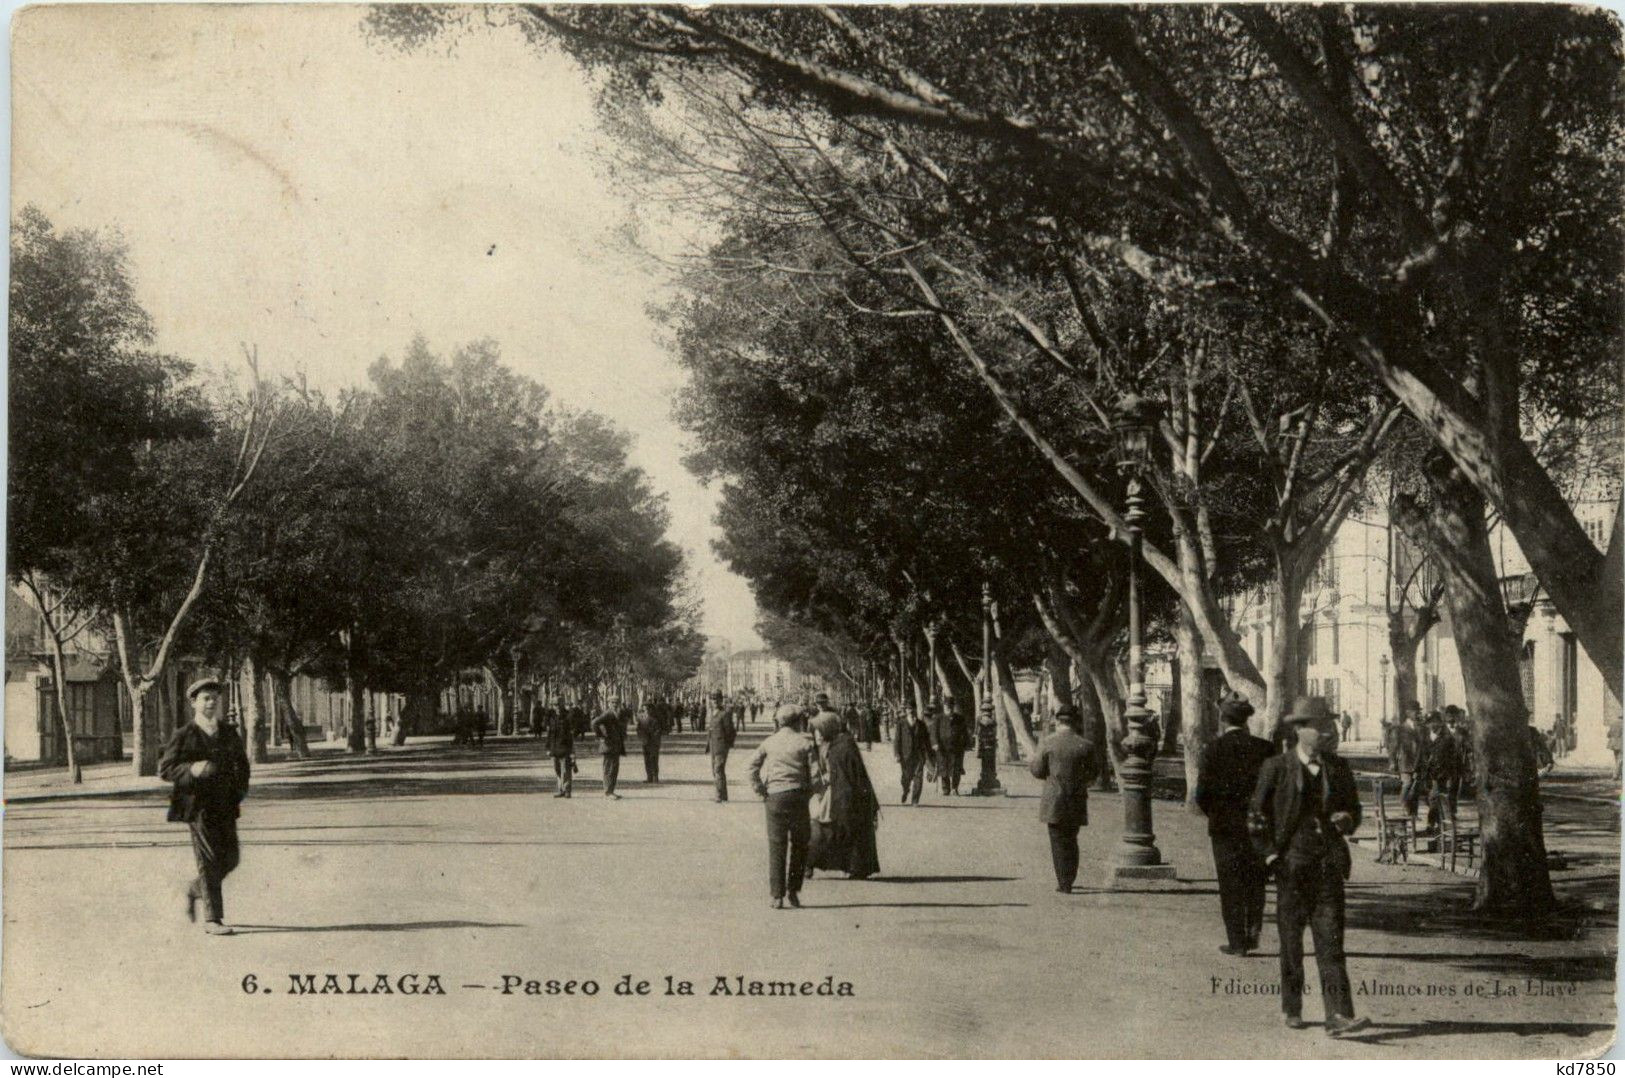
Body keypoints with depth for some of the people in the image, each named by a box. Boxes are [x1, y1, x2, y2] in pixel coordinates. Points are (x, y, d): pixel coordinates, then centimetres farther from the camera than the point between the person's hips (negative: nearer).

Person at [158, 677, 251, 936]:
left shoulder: (229, 733, 12)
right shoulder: (183, 736, -2)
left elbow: (242, 765, 22)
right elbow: (165, 769, -4)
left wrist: (240, 793, 8)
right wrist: (191, 770, -21)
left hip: (225, 806, 5)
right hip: (198, 805, -5)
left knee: (231, 857, 5)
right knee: (209, 859, -6)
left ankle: (195, 890, 31)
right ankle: (212, 919, -2)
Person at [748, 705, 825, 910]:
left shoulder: (769, 742, 7)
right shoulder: (805, 742, 1)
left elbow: (753, 766, -4)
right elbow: (815, 774, -5)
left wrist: (760, 790, 1)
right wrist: (810, 793, 11)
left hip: (774, 797, 2)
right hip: (797, 795, -2)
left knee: (776, 847, 5)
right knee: (800, 844, 14)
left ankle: (777, 896, 2)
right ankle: (793, 890, 8)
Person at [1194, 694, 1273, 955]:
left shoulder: (1212, 751, -9)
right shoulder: (1264, 749, -4)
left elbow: (1202, 795, -9)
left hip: (1225, 826, -2)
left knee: (1230, 885, 5)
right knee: (1255, 882, 17)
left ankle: (1237, 941, 6)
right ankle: (1253, 934, 12)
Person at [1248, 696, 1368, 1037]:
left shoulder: (1338, 767, 9)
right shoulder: (1276, 768, -1)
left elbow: (1354, 808, 19)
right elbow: (1256, 815, 2)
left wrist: (1347, 820, -4)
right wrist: (1270, 854, -5)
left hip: (1329, 864, 2)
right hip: (1291, 865, -2)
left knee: (1330, 938, -7)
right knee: (1291, 939, 8)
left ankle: (1338, 1016, -12)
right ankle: (1292, 1009, 23)